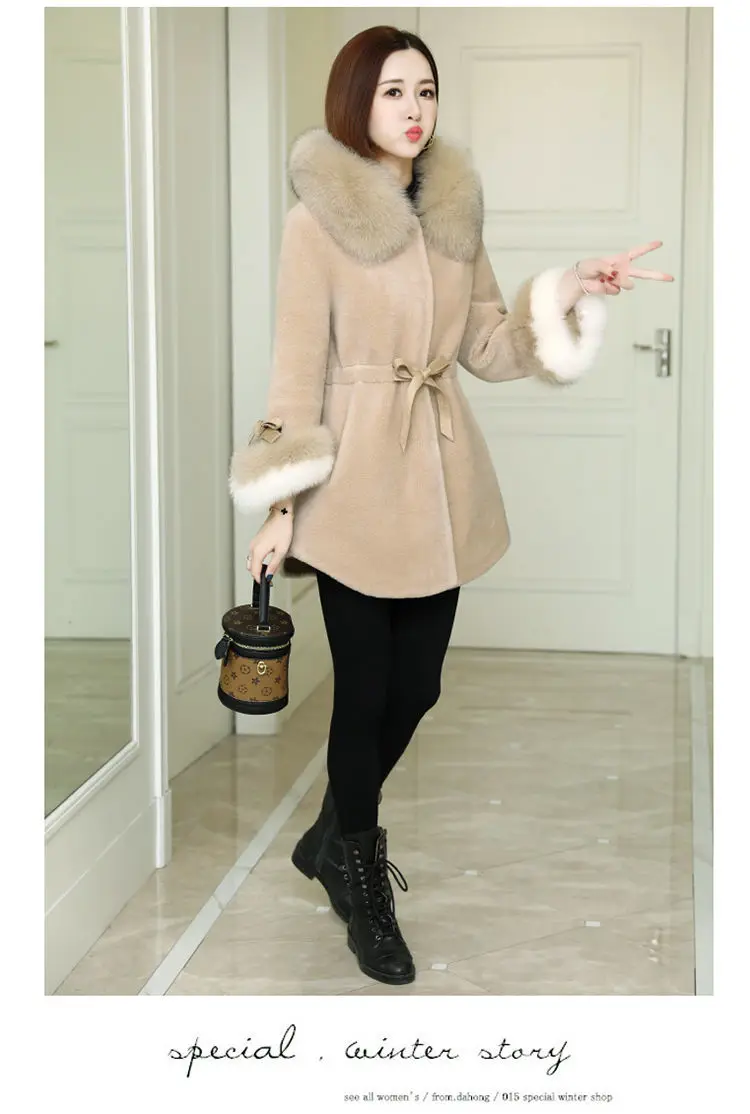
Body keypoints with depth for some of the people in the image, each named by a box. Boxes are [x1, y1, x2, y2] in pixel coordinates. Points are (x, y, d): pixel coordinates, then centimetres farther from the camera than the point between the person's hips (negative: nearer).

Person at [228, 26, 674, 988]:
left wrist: (569, 291, -3)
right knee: (366, 690, 4)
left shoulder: (454, 210, 8)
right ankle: (362, 887, 26)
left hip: (443, 483, 6)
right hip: (356, 484, -5)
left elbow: (487, 347, 11)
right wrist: (280, 507, -10)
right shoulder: (317, 219, -9)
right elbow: (298, 367, -9)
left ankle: (334, 835, 37)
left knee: (416, 685, 12)